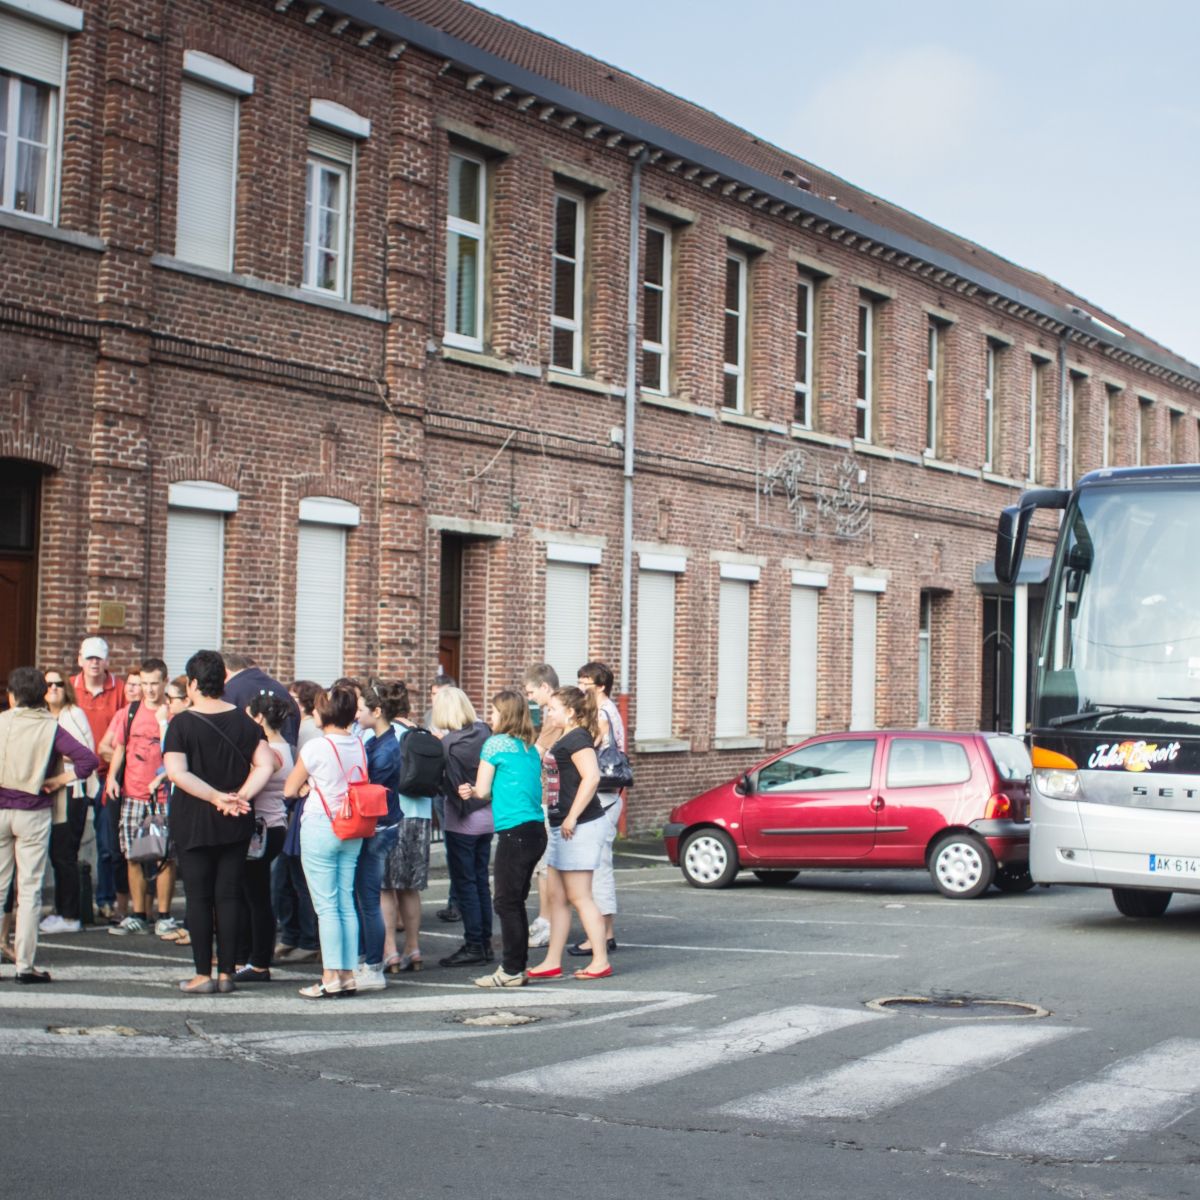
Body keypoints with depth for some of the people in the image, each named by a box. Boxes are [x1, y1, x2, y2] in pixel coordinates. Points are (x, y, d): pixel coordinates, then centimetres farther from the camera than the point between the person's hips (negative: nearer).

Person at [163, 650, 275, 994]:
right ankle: (227, 973, 9)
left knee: (198, 897, 2)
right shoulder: (243, 721, 2)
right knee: (229, 895, 7)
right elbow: (266, 765, -3)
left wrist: (217, 797, -17)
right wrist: (240, 796, -10)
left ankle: (203, 975, 3)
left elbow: (176, 772, -18)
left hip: (193, 822, -3)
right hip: (236, 825, 3)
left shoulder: (182, 723, -8)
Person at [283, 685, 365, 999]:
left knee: (326, 905, -3)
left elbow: (289, 790, -4)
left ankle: (331, 978, -4)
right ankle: (348, 975, 10)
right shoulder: (359, 746, 4)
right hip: (352, 831, 6)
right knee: (346, 903, 9)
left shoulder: (316, 747, -13)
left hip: (320, 827, -6)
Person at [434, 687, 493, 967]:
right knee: (481, 880, 13)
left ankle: (474, 945, 2)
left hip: (462, 820, -6)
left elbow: (448, 784, -14)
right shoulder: (483, 733, 0)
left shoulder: (449, 741, -16)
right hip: (486, 816, 6)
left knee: (464, 883, 1)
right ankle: (485, 943, 17)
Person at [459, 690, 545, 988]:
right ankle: (517, 965, 18)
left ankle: (512, 971, 1)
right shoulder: (530, 748, 15)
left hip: (515, 832, -8)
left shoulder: (496, 743, -6)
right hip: (536, 830, 8)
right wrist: (473, 792, 11)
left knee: (507, 903, -2)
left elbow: (483, 791, -4)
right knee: (515, 901, 14)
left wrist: (471, 790, 18)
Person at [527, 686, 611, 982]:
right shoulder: (565, 739, 17)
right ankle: (552, 963, 15)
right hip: (561, 827, 10)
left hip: (579, 827, -10)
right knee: (557, 897, 11)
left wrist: (572, 818, -24)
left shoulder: (577, 738, -14)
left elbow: (591, 777, -26)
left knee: (579, 897, -5)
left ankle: (601, 962, 1)